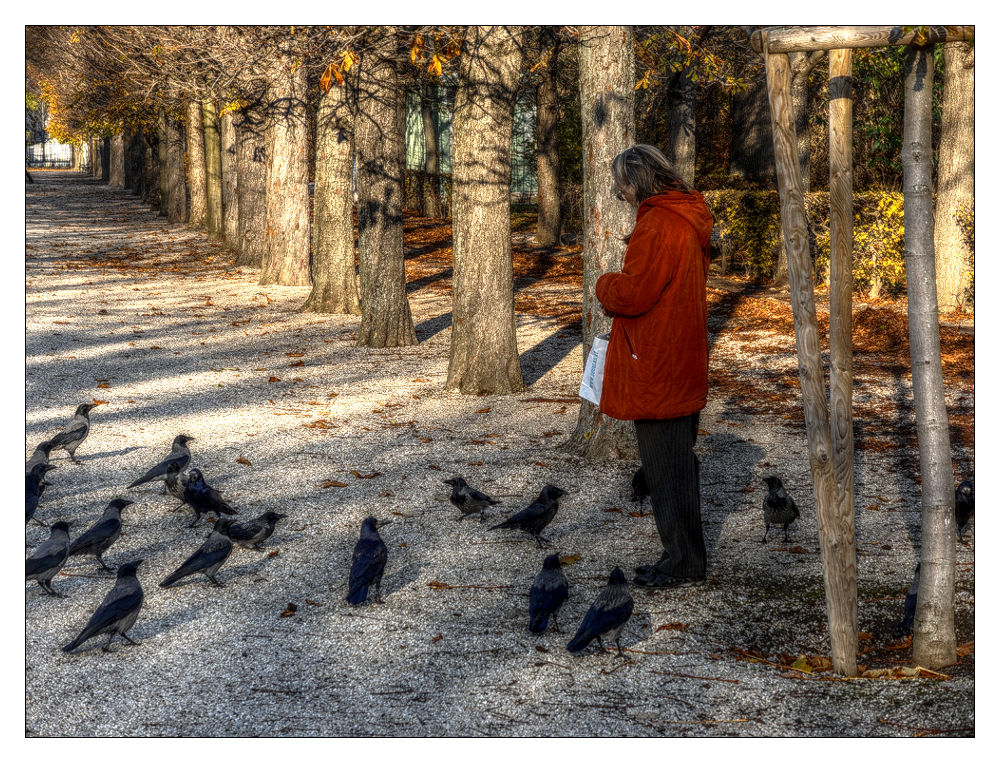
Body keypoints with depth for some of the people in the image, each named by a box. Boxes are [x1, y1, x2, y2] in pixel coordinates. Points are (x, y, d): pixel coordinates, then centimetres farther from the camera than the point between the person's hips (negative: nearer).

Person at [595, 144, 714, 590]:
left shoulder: (656, 224, -19)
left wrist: (605, 286, -3)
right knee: (678, 465, 17)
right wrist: (619, 295, 8)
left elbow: (632, 293, -23)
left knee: (666, 468, -1)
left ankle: (683, 566, 7)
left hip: (656, 370, -10)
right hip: (682, 366, 10)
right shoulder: (687, 221, 13)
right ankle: (685, 559, 26)